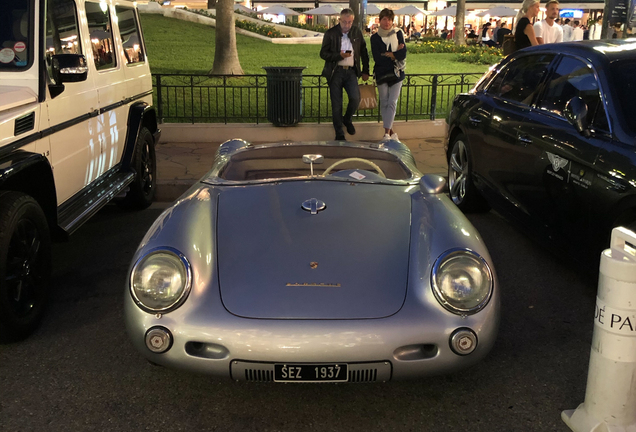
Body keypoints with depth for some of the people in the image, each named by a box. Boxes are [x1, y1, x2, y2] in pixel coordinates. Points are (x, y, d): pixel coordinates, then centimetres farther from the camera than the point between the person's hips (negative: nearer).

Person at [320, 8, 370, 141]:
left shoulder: (357, 32, 7)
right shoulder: (330, 33, -2)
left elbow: (364, 52, 16)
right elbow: (323, 54, -4)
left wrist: (365, 71, 13)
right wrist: (339, 55, -18)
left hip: (351, 71, 2)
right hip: (335, 72, -2)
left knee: (355, 98, -16)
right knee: (336, 105, 0)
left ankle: (347, 120, 15)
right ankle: (339, 134, 11)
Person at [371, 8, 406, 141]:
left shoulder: (398, 34, 3)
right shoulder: (375, 38, 2)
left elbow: (403, 54, -9)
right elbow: (377, 58, -10)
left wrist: (386, 55, -11)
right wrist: (395, 54, -10)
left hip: (396, 73, -1)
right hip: (382, 74, 1)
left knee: (392, 103, -9)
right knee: (384, 103, 2)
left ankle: (387, 133, -12)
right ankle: (391, 132, 13)